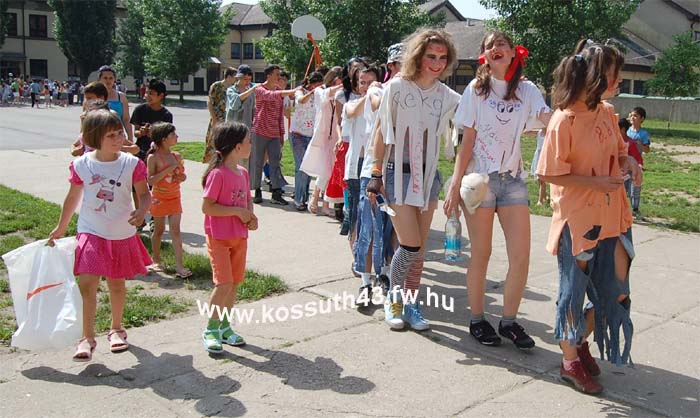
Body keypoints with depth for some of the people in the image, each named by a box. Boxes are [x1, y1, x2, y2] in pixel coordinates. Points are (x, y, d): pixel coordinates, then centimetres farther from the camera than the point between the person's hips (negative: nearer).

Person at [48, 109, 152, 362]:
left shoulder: (131, 164, -8)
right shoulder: (82, 165, -6)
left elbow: (144, 193, -3)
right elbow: (73, 197, 7)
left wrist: (142, 211, -25)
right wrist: (61, 227, 16)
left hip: (122, 235, 1)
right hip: (91, 233, 0)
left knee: (117, 284, 14)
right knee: (87, 284, -9)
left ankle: (116, 328, 34)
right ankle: (88, 337, 2)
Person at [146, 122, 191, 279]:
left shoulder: (177, 156, 2)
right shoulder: (153, 157, -13)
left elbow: (182, 175, 15)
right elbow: (150, 181, -18)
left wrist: (182, 177, -9)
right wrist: (168, 170, -24)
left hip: (175, 197, 4)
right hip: (159, 198, -3)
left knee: (176, 230, -3)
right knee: (159, 230, 10)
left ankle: (179, 265, -6)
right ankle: (156, 260, 29)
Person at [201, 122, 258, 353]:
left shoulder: (243, 172, 6)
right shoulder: (218, 174, -17)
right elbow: (207, 207, -21)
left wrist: (250, 215, -2)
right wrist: (237, 211, -20)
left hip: (239, 236, 8)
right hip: (219, 237, -7)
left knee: (235, 282, 12)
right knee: (224, 283, -10)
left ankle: (224, 325, 26)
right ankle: (211, 330, 7)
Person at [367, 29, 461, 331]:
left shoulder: (447, 97, 3)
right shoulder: (397, 87, -7)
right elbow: (382, 132, -4)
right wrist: (376, 174, -4)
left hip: (428, 175, 4)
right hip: (398, 173, -4)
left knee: (420, 247, 7)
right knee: (409, 245, -9)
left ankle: (411, 304, 22)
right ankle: (393, 301, 14)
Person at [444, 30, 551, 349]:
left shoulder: (527, 90, 7)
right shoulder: (476, 89, 2)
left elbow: (550, 121, -10)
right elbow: (467, 141, -1)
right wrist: (455, 185, -8)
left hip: (513, 179, 3)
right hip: (479, 177, -2)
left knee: (521, 256, -2)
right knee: (481, 254, 3)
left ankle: (509, 321, 15)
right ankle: (477, 320, 18)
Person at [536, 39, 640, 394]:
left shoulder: (607, 112, 6)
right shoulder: (565, 119, -17)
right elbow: (549, 173, -16)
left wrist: (627, 160, 0)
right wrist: (594, 182, -20)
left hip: (611, 215, 7)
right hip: (576, 217, -7)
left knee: (617, 289, 10)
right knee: (574, 289, 6)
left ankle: (581, 340, 34)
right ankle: (570, 361, 24)